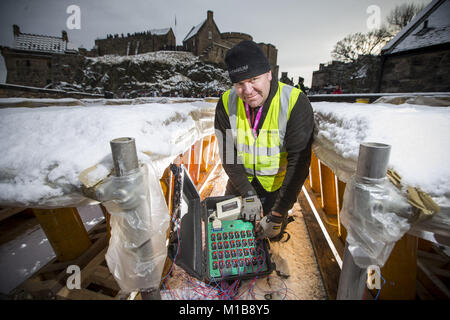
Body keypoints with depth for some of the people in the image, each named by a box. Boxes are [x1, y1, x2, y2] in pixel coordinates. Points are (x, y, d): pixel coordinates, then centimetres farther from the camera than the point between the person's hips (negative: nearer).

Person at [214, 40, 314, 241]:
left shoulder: (296, 103, -25)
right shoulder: (226, 103, -16)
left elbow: (299, 162, -26)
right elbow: (228, 156, -15)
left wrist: (278, 213, -27)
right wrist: (249, 196, -19)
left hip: (276, 184, -2)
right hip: (240, 181, 3)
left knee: (273, 236, 11)